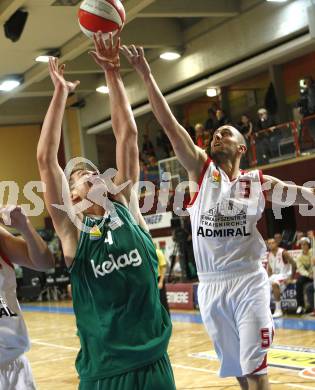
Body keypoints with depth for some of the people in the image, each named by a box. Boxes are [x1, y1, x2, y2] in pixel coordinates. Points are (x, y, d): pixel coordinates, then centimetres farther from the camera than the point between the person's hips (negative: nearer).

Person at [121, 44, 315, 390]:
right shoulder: (200, 169, 3)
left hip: (248, 281, -2)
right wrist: (145, 75, -12)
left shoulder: (258, 183, 4)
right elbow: (169, 124, -5)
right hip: (211, 285, 2)